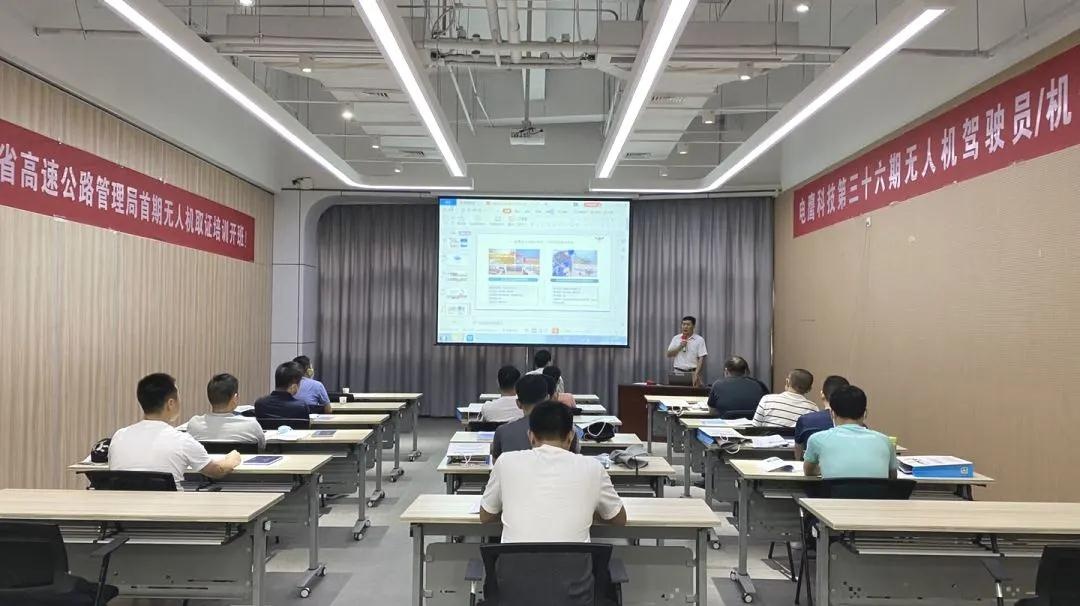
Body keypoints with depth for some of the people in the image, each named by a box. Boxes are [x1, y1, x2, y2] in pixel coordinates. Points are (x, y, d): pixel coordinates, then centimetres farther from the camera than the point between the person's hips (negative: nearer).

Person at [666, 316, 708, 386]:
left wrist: (696, 374, -15)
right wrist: (680, 347, -8)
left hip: (692, 373, -2)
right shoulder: (676, 338, 9)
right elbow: (669, 354, 6)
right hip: (678, 372, 3)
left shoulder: (699, 340, 0)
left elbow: (701, 359, -5)